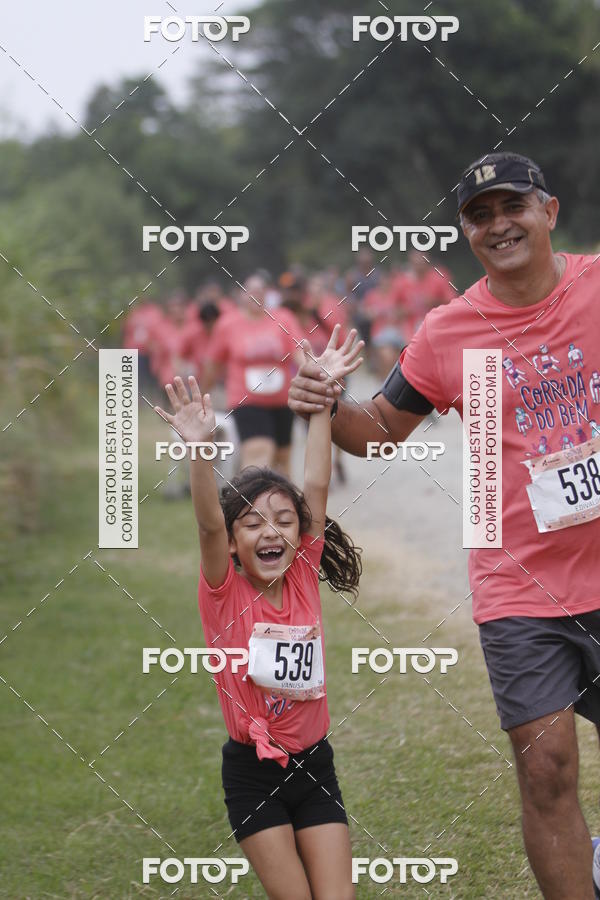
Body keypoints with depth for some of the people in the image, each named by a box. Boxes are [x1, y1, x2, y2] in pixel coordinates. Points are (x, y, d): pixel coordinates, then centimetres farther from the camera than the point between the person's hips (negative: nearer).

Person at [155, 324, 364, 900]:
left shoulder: (302, 579, 0)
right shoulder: (225, 593, -8)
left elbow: (315, 488, -6)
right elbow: (209, 525, -25)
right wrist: (200, 447, -41)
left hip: (314, 764, 3)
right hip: (253, 771, -3)